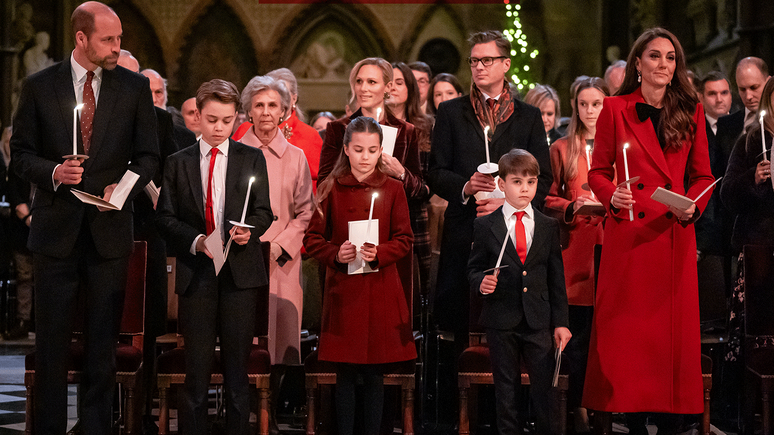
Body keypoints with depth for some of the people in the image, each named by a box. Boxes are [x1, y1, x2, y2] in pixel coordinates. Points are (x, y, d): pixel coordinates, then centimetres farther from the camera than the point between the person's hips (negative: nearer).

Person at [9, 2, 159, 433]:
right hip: (56, 229, -1)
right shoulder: (39, 87, 2)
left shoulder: (135, 88, 4)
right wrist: (53, 172, -15)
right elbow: (21, 154, 4)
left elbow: (148, 155, 7)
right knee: (51, 340, 4)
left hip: (110, 230, 1)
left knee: (103, 342, 5)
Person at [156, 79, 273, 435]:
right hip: (195, 272, 0)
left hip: (240, 270, 0)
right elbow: (165, 217, 4)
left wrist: (250, 229, -17)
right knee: (197, 364, 2)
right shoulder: (178, 163, 9)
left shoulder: (252, 159, 9)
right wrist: (195, 241, -12)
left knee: (237, 362, 3)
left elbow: (264, 211, 4)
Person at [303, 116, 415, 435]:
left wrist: (379, 252, -15)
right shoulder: (331, 189, 3)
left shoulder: (393, 189, 5)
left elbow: (404, 240, 4)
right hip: (343, 290, 0)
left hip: (381, 292, 0)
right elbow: (312, 238, 5)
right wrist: (336, 254, -14)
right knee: (346, 375, 2)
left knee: (374, 374, 3)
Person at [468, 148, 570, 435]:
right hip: (501, 320, -1)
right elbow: (473, 268, 7)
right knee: (506, 389, 7)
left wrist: (561, 322, 5)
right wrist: (481, 282, -17)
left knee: (545, 387, 1)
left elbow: (556, 277, 8)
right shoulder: (484, 226, 2)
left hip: (539, 321, 1)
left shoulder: (548, 226, 8)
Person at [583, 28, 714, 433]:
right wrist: (612, 196, -15)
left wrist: (692, 205, -8)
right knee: (628, 328, 1)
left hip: (675, 235, 2)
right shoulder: (615, 109, 3)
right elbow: (598, 171, 5)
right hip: (628, 233, -2)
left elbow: (702, 175, 12)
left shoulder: (691, 111, 9)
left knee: (674, 327, 3)